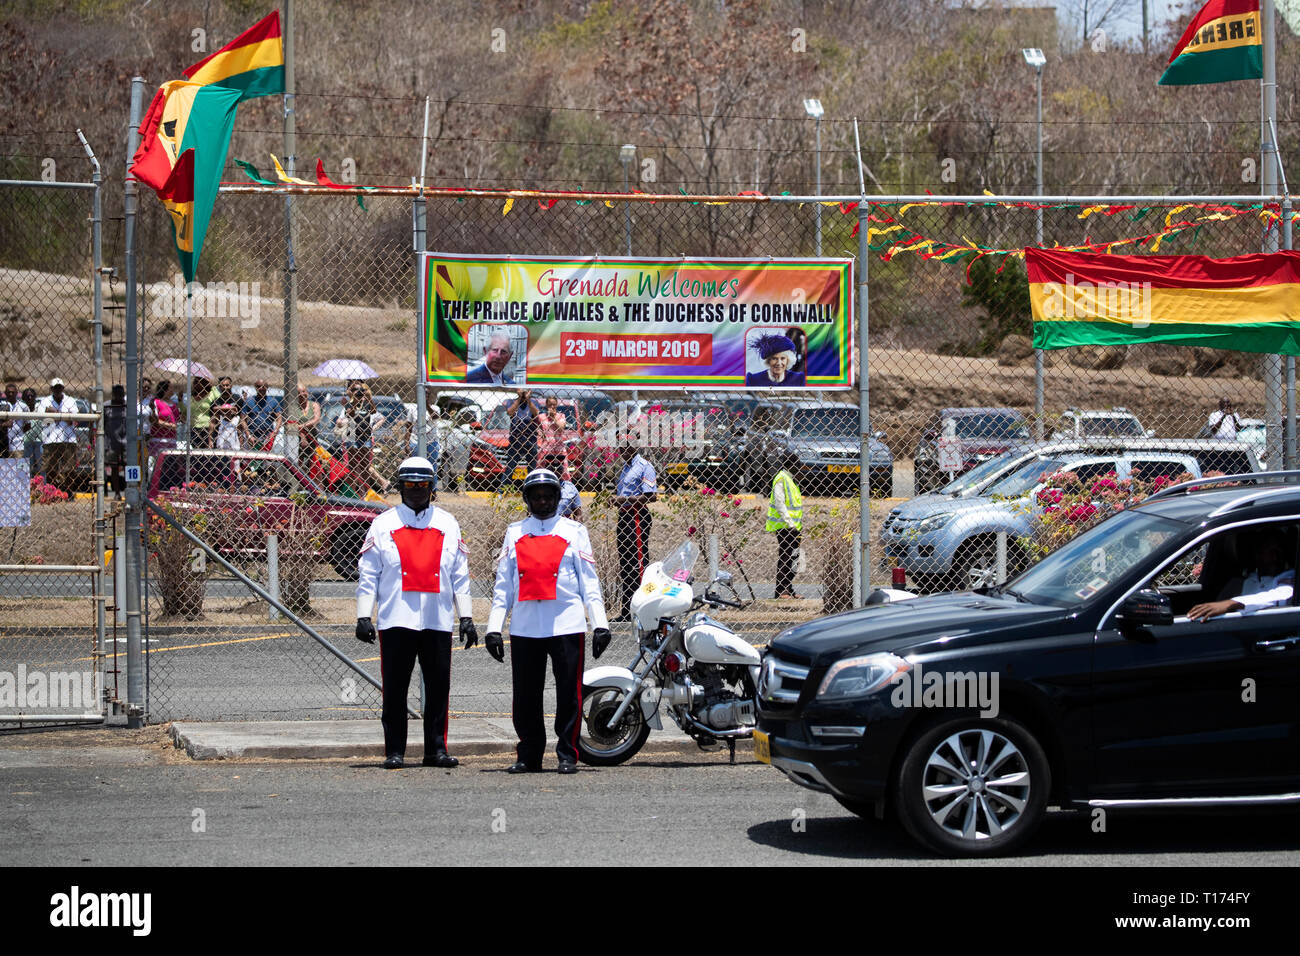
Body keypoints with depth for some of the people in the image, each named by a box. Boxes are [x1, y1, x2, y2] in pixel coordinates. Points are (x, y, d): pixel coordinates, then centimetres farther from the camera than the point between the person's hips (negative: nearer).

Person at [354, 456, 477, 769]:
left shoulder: (448, 525, 13)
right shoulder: (383, 525, 7)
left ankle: (436, 748, 9)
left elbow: (460, 576, 15)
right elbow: (367, 574, 6)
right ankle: (394, 751, 6)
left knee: (438, 688, 1)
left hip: (438, 622, 2)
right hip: (396, 620, -2)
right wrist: (364, 616, -2)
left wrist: (466, 617, 10)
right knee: (395, 690, -1)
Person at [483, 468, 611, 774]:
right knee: (525, 697, 4)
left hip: (567, 625, -2)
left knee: (569, 696, -2)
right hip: (524, 628, 2)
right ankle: (529, 756, 14)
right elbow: (503, 584, 14)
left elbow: (589, 582, 8)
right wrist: (494, 627, 7)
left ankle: (567, 756, 6)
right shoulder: (514, 533, 15)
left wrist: (600, 623, -1)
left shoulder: (574, 531, 11)